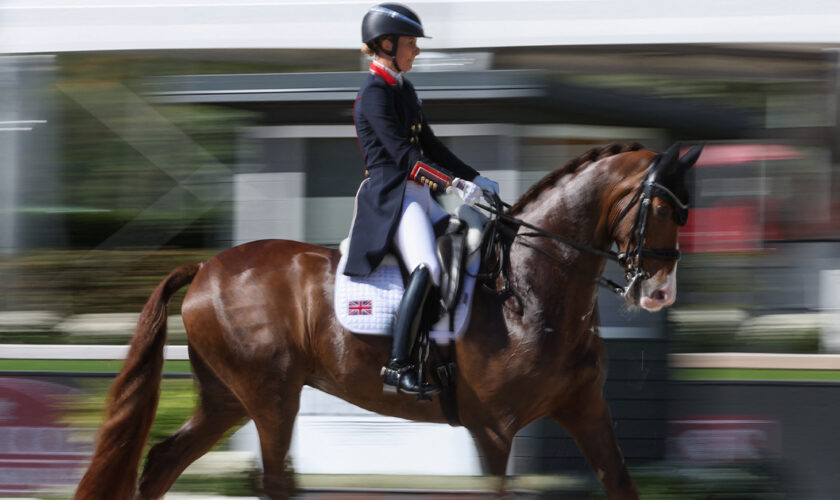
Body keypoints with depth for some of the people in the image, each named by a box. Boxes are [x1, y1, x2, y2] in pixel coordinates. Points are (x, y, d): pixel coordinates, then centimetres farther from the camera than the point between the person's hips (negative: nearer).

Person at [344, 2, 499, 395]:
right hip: (391, 196, -10)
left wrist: (474, 179, 15)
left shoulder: (404, 90, 18)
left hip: (418, 196, 10)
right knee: (427, 269, -28)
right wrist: (452, 184, -25)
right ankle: (397, 367, -30)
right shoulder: (374, 93, -11)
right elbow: (402, 153, -19)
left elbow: (429, 145, 22)